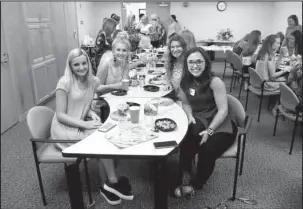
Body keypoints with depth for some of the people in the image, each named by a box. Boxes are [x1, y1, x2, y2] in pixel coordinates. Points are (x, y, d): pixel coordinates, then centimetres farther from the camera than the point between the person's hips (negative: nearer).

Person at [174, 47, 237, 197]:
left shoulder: (215, 82, -13)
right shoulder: (185, 82, 3)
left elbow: (223, 110, -16)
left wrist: (209, 131, -25)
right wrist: (190, 116, -6)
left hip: (219, 126, -3)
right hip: (198, 123, 4)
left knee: (207, 151, -29)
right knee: (185, 142, -31)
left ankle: (198, 184, 1)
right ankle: (186, 178, -11)